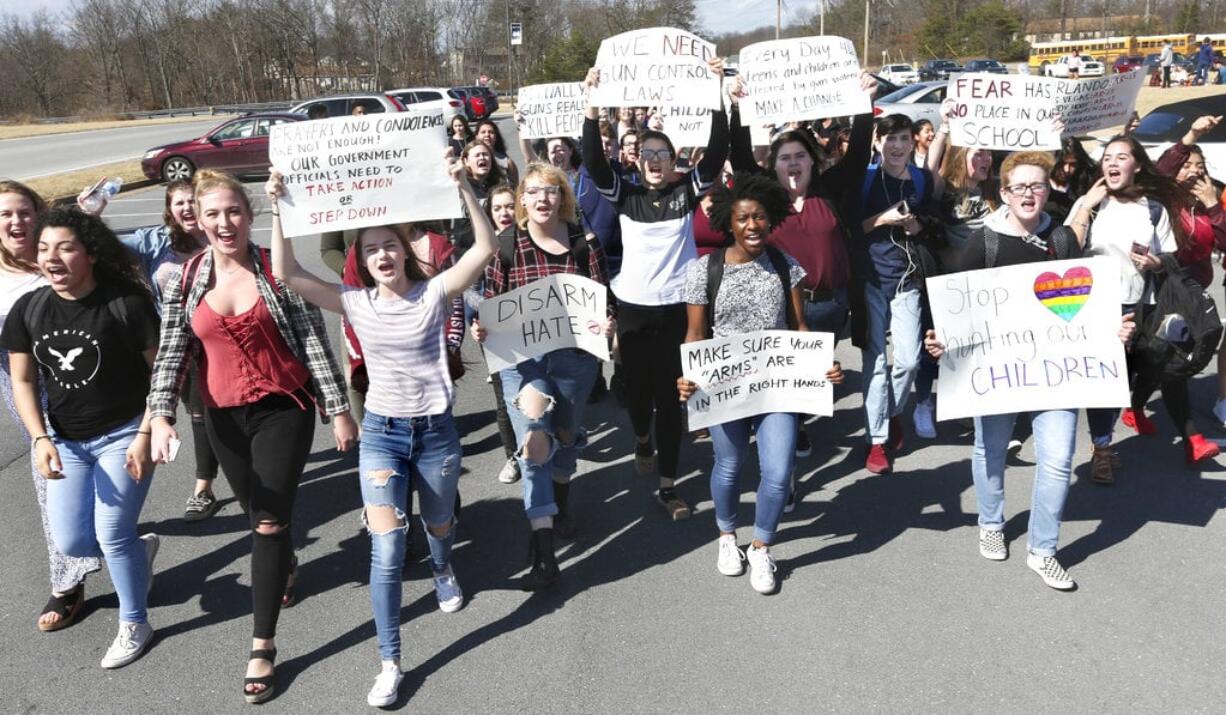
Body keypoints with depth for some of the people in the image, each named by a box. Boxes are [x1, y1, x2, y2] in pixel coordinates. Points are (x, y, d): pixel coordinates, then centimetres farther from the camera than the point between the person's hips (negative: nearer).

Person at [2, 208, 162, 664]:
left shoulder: (126, 302, -18)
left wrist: (146, 435, -17)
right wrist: (40, 439, -8)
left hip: (123, 434, -5)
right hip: (65, 441, 5)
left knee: (112, 535, -1)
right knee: (71, 542, 5)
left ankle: (134, 623, 22)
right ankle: (141, 550, 38)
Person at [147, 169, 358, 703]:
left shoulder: (277, 270, -10)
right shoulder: (185, 280, -1)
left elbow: (314, 342, -9)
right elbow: (171, 354, -2)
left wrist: (338, 410, -10)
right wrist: (161, 417, -15)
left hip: (284, 410, -4)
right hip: (225, 417, 4)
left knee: (269, 522, -4)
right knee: (258, 515, 20)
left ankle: (263, 645, 5)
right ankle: (285, 565, 53)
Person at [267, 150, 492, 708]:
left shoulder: (435, 292, -8)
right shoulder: (356, 302, -3)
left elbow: (485, 248, -20)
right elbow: (287, 275, -11)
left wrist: (462, 186, -28)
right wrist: (279, 210, -18)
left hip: (436, 431, 0)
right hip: (381, 432, 1)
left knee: (439, 526, 21)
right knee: (387, 550, -8)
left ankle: (443, 570, 60)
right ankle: (389, 664, 5)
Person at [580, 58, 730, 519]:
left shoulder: (687, 192, 1)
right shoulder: (626, 196, 2)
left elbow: (717, 153, -9)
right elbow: (593, 162, -10)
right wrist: (592, 105, -21)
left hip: (677, 305, -1)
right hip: (633, 305, 1)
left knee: (670, 394, 2)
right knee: (636, 385, 13)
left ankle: (667, 484, 8)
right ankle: (642, 438, 46)